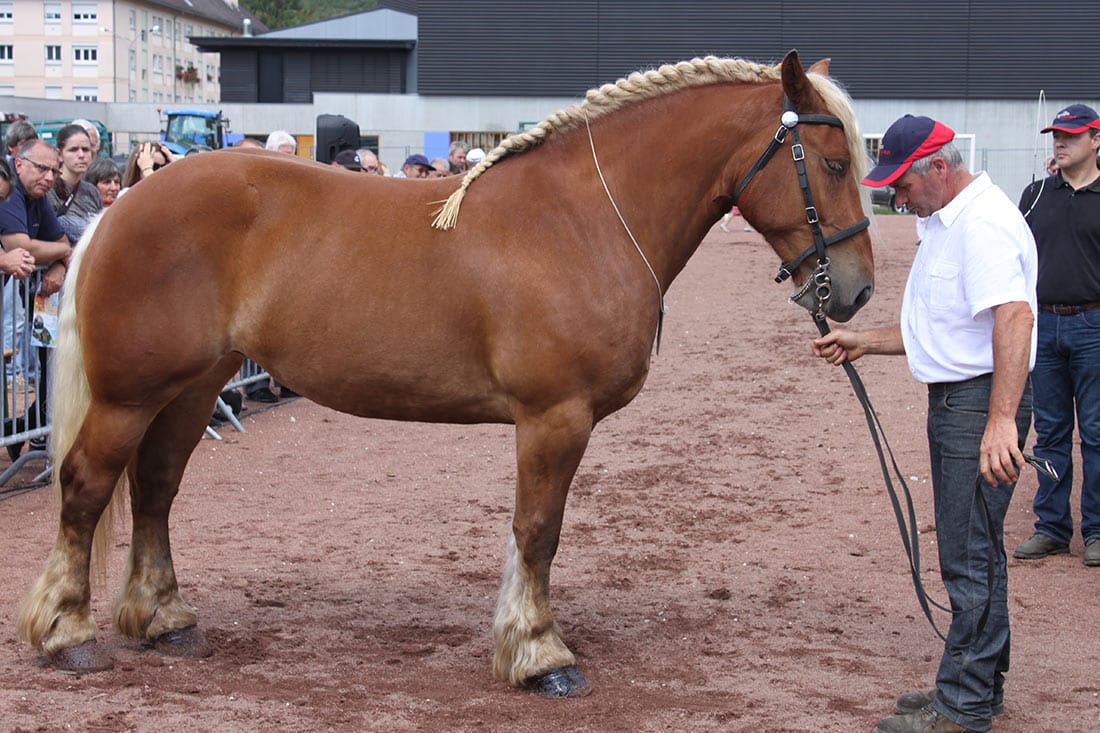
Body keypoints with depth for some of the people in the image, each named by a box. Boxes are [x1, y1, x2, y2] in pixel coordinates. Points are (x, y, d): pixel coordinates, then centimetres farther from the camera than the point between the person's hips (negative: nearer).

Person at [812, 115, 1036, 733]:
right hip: (952, 401, 11)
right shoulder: (945, 222, 17)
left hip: (980, 403, -11)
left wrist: (1000, 421, -39)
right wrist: (863, 342, 19)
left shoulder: (984, 223, -18)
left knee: (970, 556, -5)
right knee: (973, 550, 18)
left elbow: (1014, 317, -31)